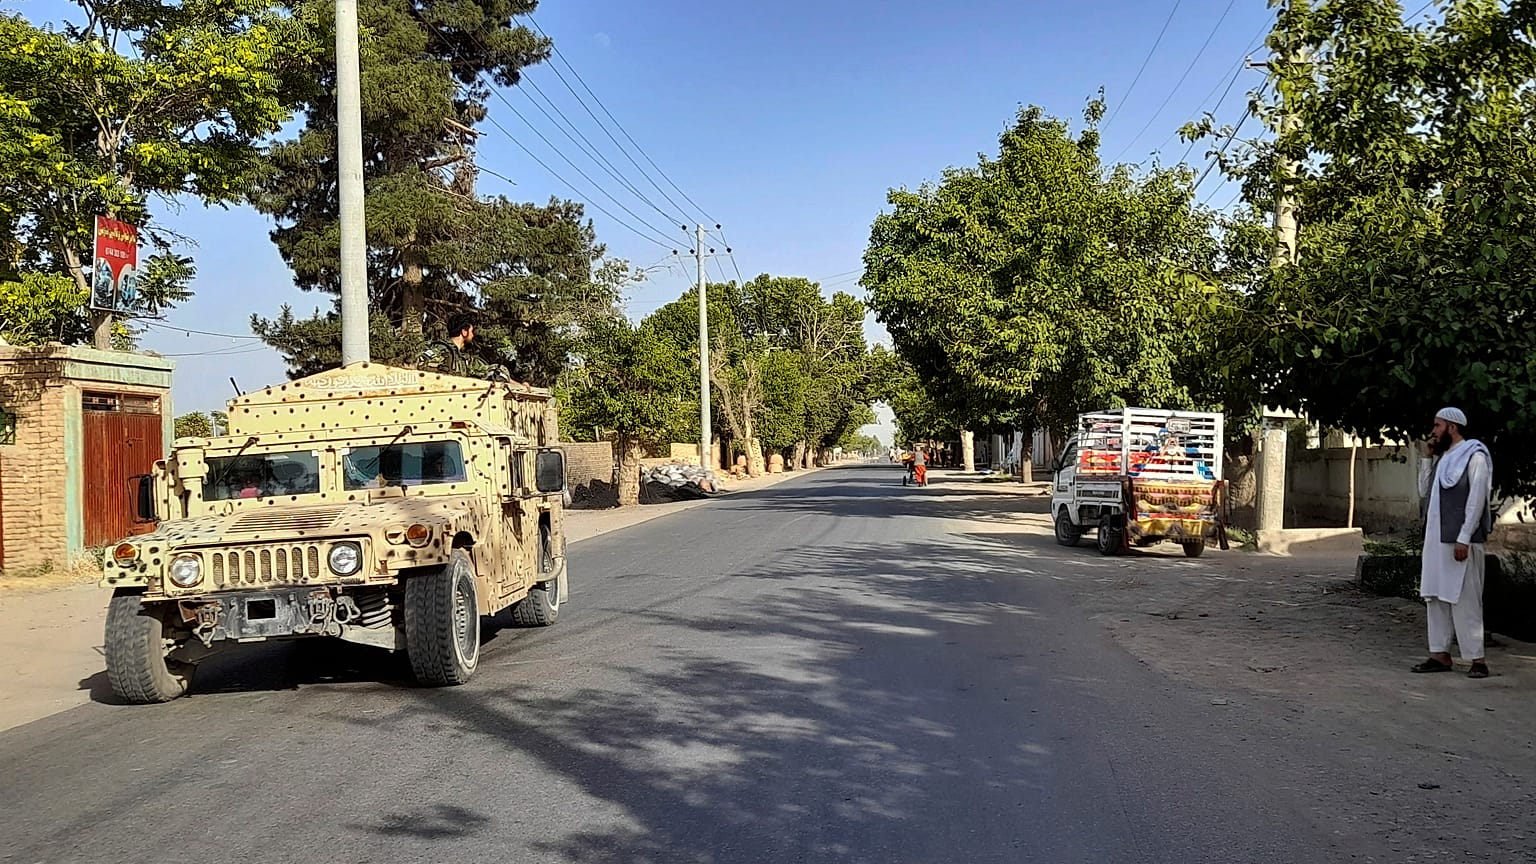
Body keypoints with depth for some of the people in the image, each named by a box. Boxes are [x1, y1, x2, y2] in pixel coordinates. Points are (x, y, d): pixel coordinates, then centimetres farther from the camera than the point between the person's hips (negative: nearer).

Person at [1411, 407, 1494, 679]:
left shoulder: (1475, 457, -8)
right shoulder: (1443, 458, 17)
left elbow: (1477, 500, -14)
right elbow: (1425, 491, 20)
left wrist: (1464, 539, -19)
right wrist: (1427, 459, 10)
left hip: (1460, 541, -8)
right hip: (1436, 538, 8)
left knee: (1464, 600, -6)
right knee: (1435, 597, 8)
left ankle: (1476, 658, -1)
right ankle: (1440, 655, 14)